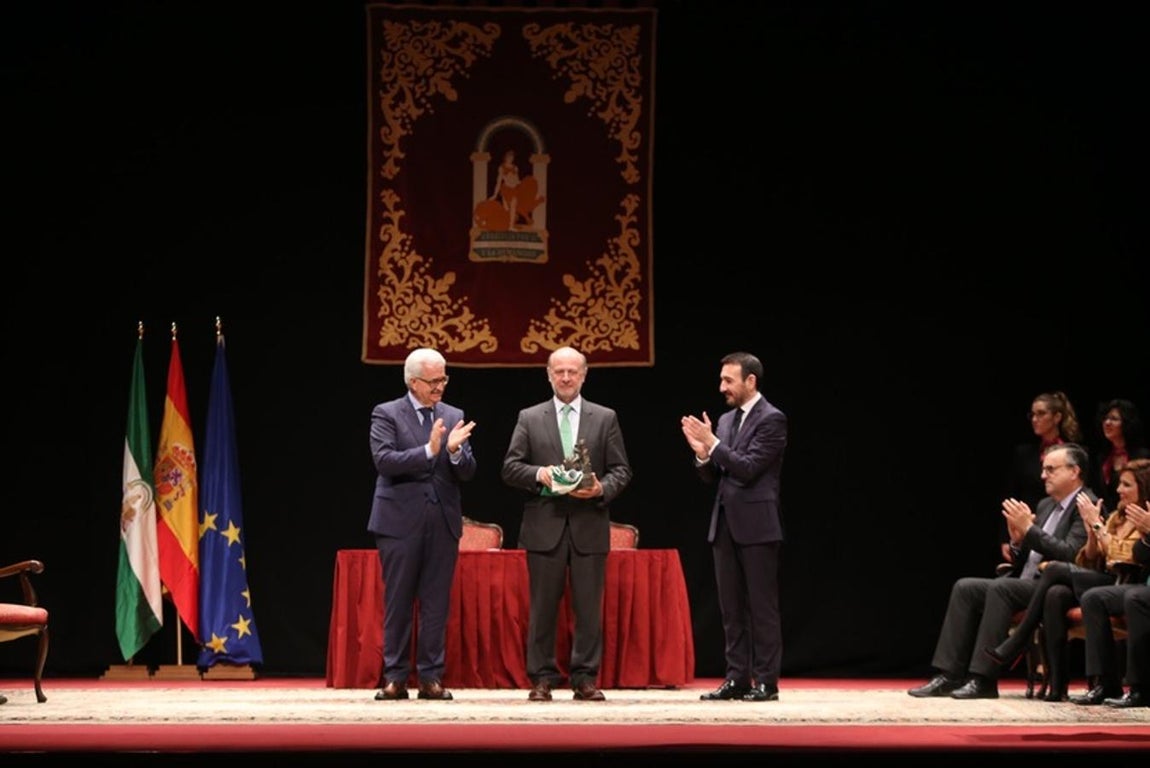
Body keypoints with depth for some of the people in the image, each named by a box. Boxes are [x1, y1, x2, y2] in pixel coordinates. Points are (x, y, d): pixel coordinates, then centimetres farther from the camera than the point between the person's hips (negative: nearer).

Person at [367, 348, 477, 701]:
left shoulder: (454, 417, 11)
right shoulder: (386, 414, 0)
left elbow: (467, 472, 6)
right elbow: (384, 460, -14)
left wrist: (455, 451, -16)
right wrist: (429, 450, -23)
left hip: (443, 522, 3)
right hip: (400, 522, -3)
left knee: (437, 603, 4)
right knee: (398, 602, 2)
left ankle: (431, 678, 9)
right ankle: (395, 678, 8)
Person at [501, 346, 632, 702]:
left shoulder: (605, 418, 9)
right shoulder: (529, 418, 9)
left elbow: (621, 470, 7)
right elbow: (510, 467, 5)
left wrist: (602, 489, -12)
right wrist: (539, 474, -14)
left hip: (589, 525, 0)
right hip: (545, 525, 0)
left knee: (588, 607, 1)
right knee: (542, 607, 2)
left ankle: (585, 679, 6)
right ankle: (542, 678, 8)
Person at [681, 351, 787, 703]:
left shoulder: (772, 419, -8)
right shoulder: (726, 420, 16)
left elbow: (749, 468, -17)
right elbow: (712, 476, 15)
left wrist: (713, 444, -16)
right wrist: (702, 452, -4)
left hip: (756, 525, -8)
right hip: (724, 524, 8)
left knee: (762, 606, -3)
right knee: (731, 608, 8)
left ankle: (765, 681, 0)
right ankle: (737, 678, 12)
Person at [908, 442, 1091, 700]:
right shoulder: (1045, 505, 20)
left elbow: (1069, 554, -21)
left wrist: (1029, 529, -19)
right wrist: (1017, 540, -1)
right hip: (1023, 583, 9)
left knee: (999, 588, -31)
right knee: (965, 587, -8)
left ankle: (983, 680, -30)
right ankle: (949, 676, -14)